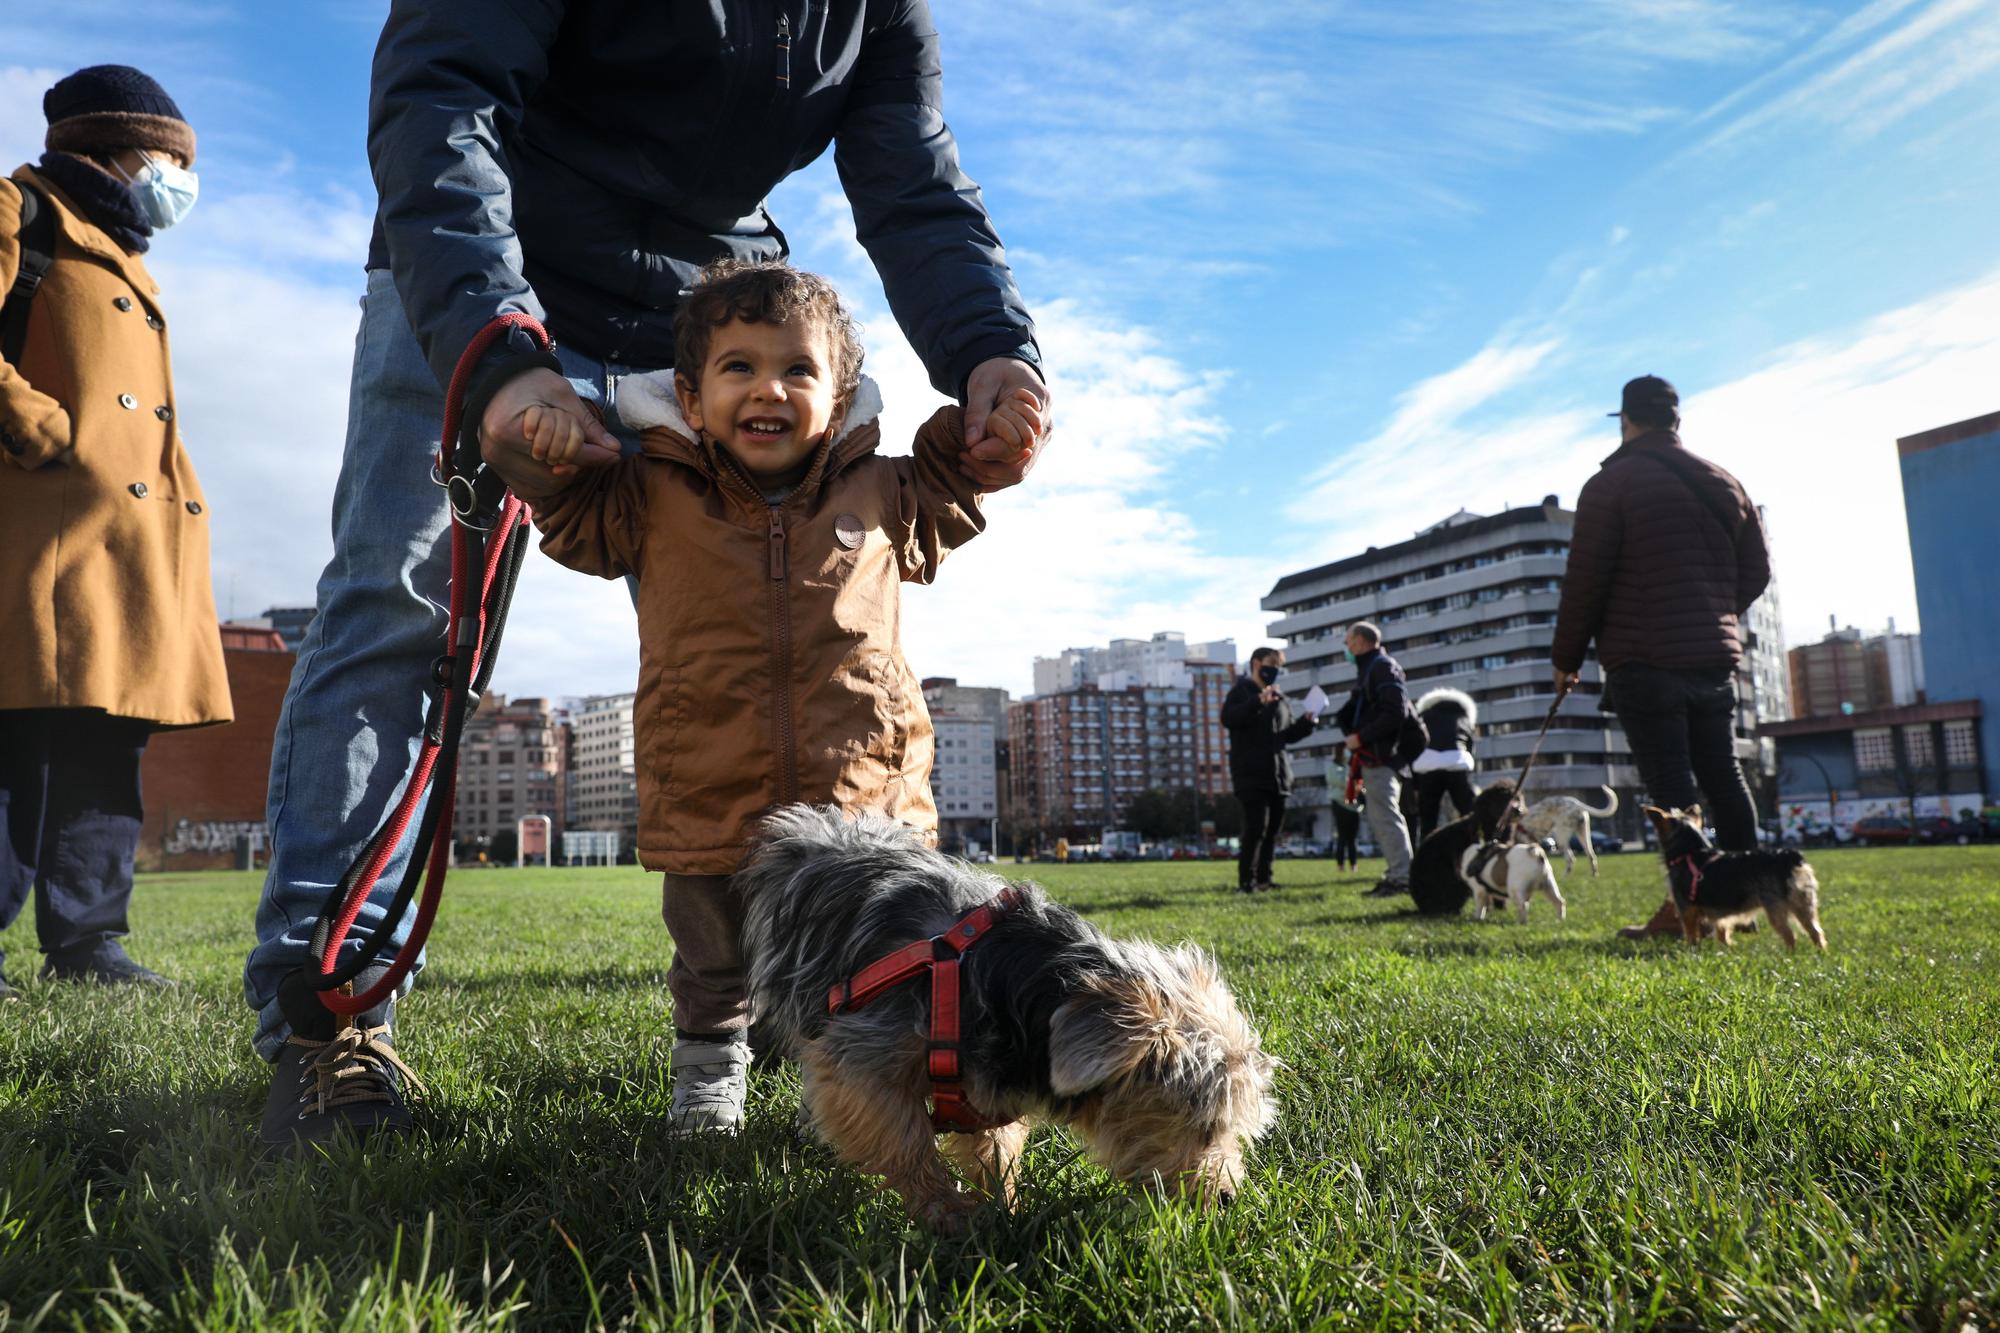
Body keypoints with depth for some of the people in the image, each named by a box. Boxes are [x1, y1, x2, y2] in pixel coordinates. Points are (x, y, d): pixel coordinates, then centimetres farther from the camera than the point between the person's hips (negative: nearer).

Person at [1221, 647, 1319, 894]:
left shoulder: (1280, 698, 20)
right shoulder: (1241, 691, -1)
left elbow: (1289, 734, 23)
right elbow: (1228, 718, -20)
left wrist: (1306, 723, 2)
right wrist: (1257, 703, -32)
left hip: (1278, 774, 7)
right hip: (1251, 774, -7)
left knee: (1274, 827, 8)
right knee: (1256, 825, -14)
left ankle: (1263, 877, 16)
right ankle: (1246, 880, -10)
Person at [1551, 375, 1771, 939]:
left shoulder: (1612, 483, -6)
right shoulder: (1725, 484, 14)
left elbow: (1585, 580, -8)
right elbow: (1756, 569, 18)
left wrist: (1566, 656, 0)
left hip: (1645, 661, -6)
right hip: (1716, 658, 6)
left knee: (1671, 783, -8)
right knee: (1722, 776, 11)